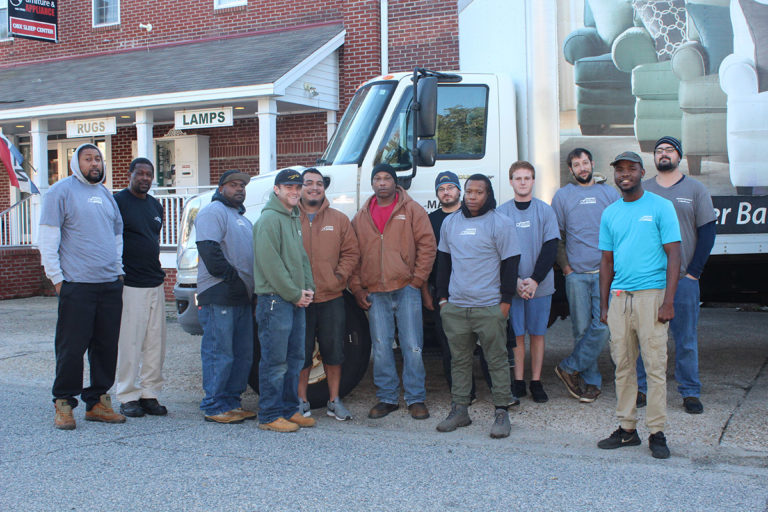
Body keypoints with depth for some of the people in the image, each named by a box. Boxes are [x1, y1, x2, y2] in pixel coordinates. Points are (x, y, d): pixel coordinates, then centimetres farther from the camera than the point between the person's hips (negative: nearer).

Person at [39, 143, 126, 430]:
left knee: (107, 347, 8)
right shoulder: (62, 191, -2)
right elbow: (47, 238, -5)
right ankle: (64, 405, 8)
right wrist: (56, 277, -9)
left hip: (110, 285, 6)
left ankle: (97, 401, 18)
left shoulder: (106, 194, 18)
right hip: (77, 285, -6)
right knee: (72, 347, -4)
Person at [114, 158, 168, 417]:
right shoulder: (118, 201, -5)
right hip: (130, 285, -7)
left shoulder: (156, 205, 16)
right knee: (129, 343, -3)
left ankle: (149, 393, 15)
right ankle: (128, 397, 6)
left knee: (155, 343, 7)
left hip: (155, 283, 7)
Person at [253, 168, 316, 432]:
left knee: (295, 359, 13)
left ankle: (290, 410, 22)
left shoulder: (295, 219, 19)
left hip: (297, 301, 9)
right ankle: (270, 416, 2)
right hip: (275, 299, -9)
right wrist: (294, 294, -14)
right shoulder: (269, 219, -10)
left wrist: (308, 288, 7)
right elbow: (271, 263, -16)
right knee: (275, 361, -5)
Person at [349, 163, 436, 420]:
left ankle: (416, 399, 8)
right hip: (375, 294, 3)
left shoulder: (411, 210, 3)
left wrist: (417, 280, -5)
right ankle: (387, 398, 16)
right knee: (381, 348, 5)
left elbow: (427, 245, 0)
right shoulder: (361, 217, 13)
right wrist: (356, 287, 6)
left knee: (412, 346, -2)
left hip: (406, 289, -3)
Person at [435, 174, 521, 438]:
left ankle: (502, 412, 7)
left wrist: (506, 300, -7)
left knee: (497, 360, 0)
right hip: (455, 307, 4)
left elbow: (510, 264, -2)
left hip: (490, 307, -4)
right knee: (459, 360, 9)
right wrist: (442, 297, 13)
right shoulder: (450, 222, 13)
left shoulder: (500, 223, -1)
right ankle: (459, 409, 18)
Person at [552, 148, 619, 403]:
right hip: (576, 274, 0)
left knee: (601, 327, -10)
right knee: (582, 329, 1)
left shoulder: (610, 193, 12)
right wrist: (565, 265, 1)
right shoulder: (562, 196, 9)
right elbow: (555, 236, 9)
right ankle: (592, 381, 11)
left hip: (605, 271, 0)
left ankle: (570, 367, 4)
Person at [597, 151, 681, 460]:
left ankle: (657, 432, 5)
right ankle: (627, 428, 17)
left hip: (651, 294, -4)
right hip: (619, 296, 5)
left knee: (655, 366, -3)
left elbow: (673, 255, -4)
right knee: (623, 366, 8)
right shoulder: (610, 213, 14)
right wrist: (604, 305, 13)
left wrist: (668, 301, -12)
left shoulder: (660, 207, 0)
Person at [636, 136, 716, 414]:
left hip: (683, 278, -1)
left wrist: (693, 272, -5)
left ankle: (690, 392, 12)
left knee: (686, 338, 2)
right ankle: (641, 388, 14)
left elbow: (707, 233, 3)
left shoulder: (696, 190, 6)